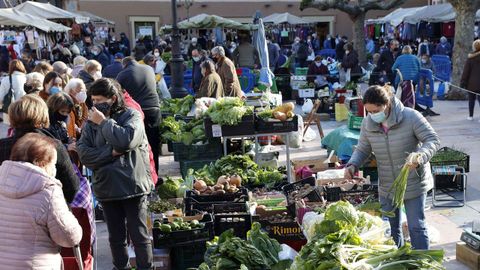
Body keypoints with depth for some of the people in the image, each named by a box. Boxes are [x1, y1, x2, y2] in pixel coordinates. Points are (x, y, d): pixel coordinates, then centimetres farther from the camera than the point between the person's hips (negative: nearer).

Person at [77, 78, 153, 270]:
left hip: (132, 185, -4)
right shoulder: (91, 122, 6)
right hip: (107, 187, 4)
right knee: (116, 237, 15)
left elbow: (126, 140, -23)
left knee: (139, 235, 4)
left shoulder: (131, 116, -3)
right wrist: (111, 152, -15)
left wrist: (104, 122, -12)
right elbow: (83, 153, -4)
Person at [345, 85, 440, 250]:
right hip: (387, 186, 4)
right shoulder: (368, 124, -7)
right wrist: (352, 165, -17)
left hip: (413, 184, -4)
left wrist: (420, 157, -37)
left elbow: (433, 140, -17)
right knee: (391, 228, 15)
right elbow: (362, 150, 4)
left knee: (416, 227, 2)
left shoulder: (411, 117, -19)